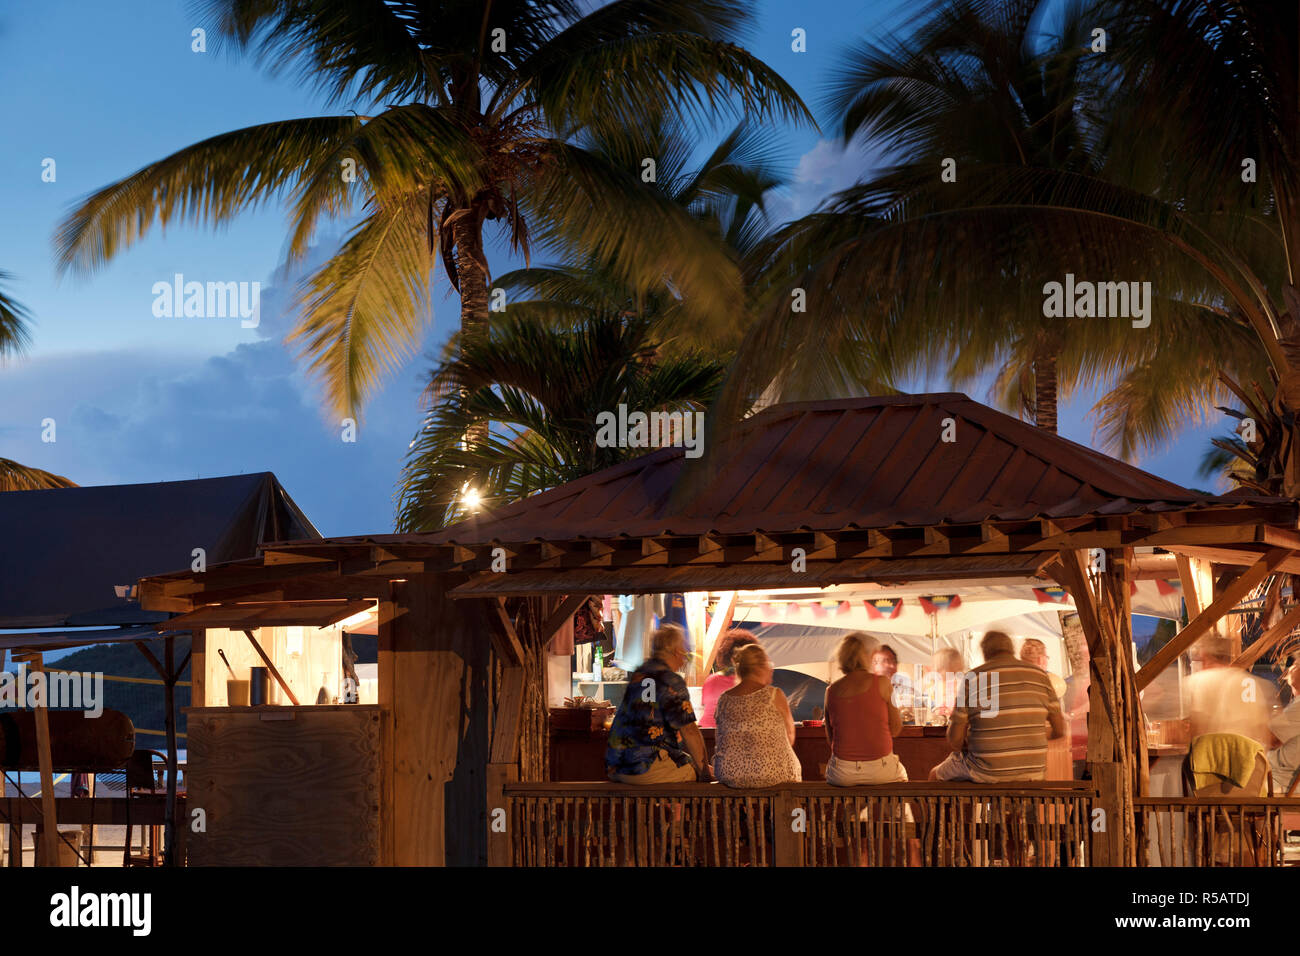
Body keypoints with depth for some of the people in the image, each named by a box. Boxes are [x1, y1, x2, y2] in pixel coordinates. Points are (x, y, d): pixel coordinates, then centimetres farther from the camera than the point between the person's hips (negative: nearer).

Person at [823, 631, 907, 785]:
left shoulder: (832, 690, 1)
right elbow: (895, 729, -1)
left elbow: (830, 738, 8)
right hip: (880, 772, -1)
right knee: (901, 772, 33)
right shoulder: (882, 682, -7)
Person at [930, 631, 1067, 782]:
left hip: (989, 772, -3)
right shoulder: (1039, 675, 4)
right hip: (1034, 773, 3)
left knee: (936, 775, 26)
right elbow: (1060, 729, 6)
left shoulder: (972, 679, -5)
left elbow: (954, 740, -4)